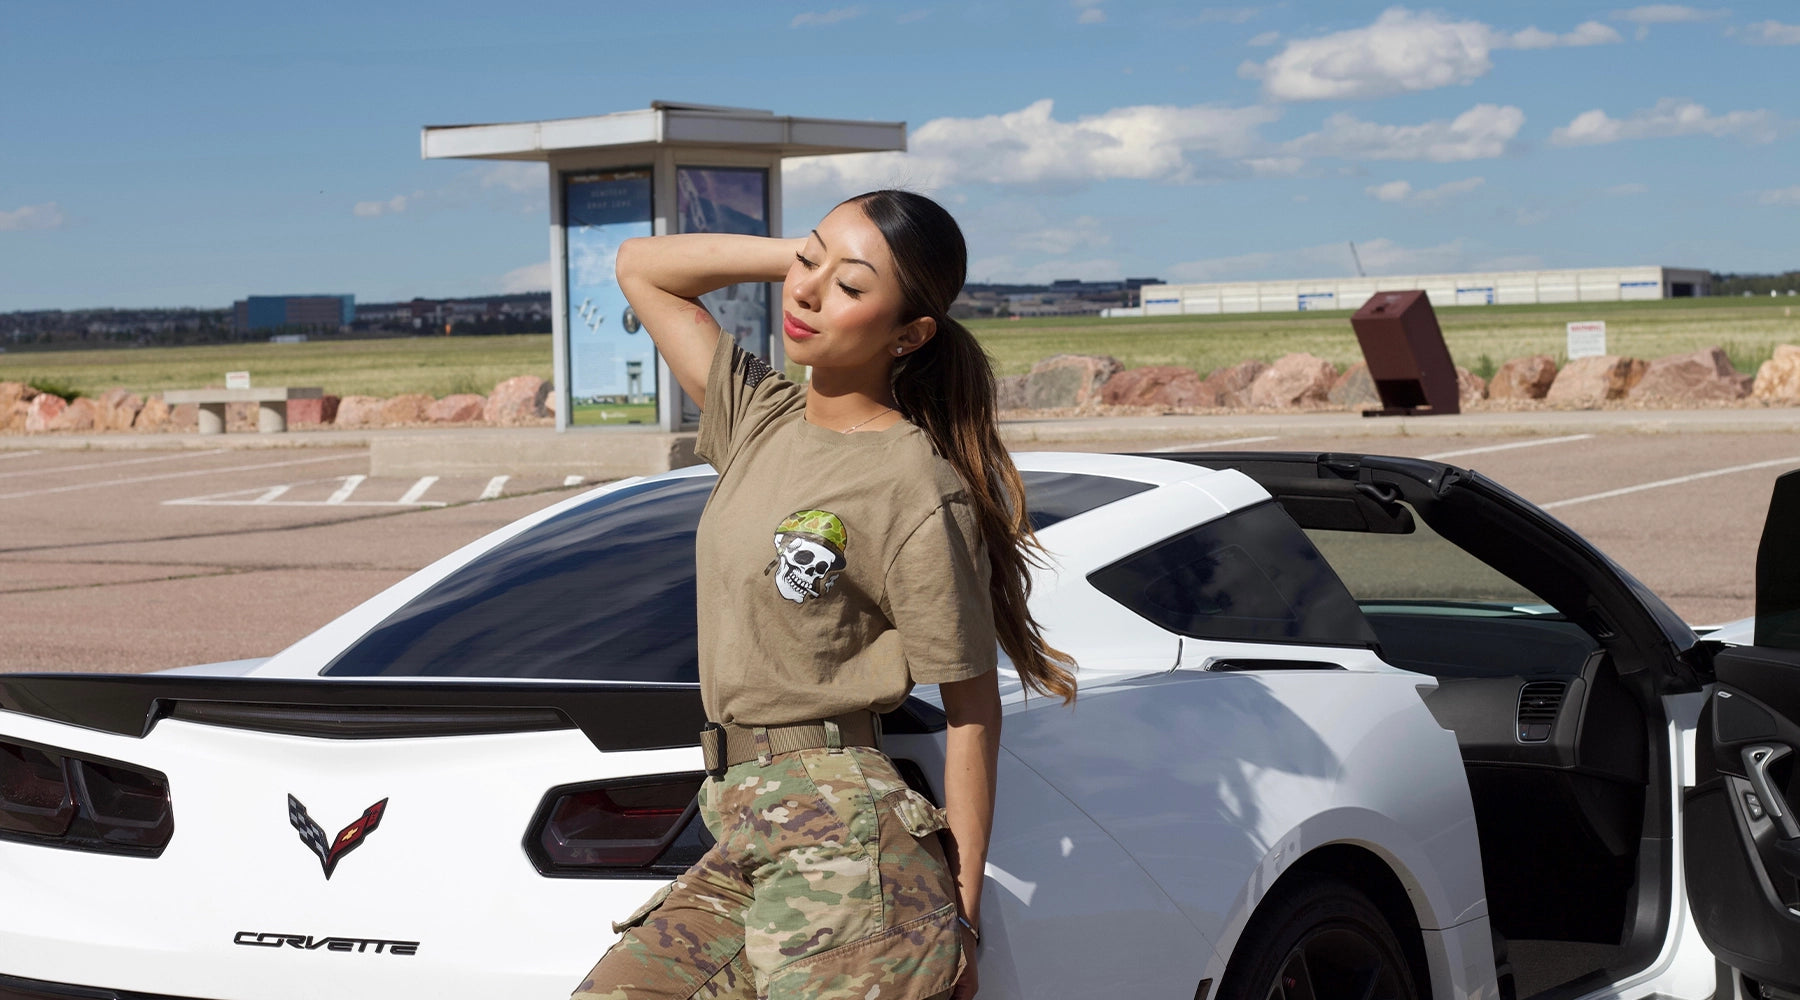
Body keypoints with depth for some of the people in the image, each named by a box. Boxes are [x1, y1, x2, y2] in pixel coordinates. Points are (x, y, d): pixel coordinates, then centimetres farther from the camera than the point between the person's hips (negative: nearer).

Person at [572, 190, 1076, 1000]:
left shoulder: (918, 493, -11)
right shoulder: (759, 420, 11)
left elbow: (972, 715, -7)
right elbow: (641, 267, 21)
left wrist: (963, 913, -7)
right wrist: (806, 253, 10)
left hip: (841, 847, -8)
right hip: (740, 838, 8)